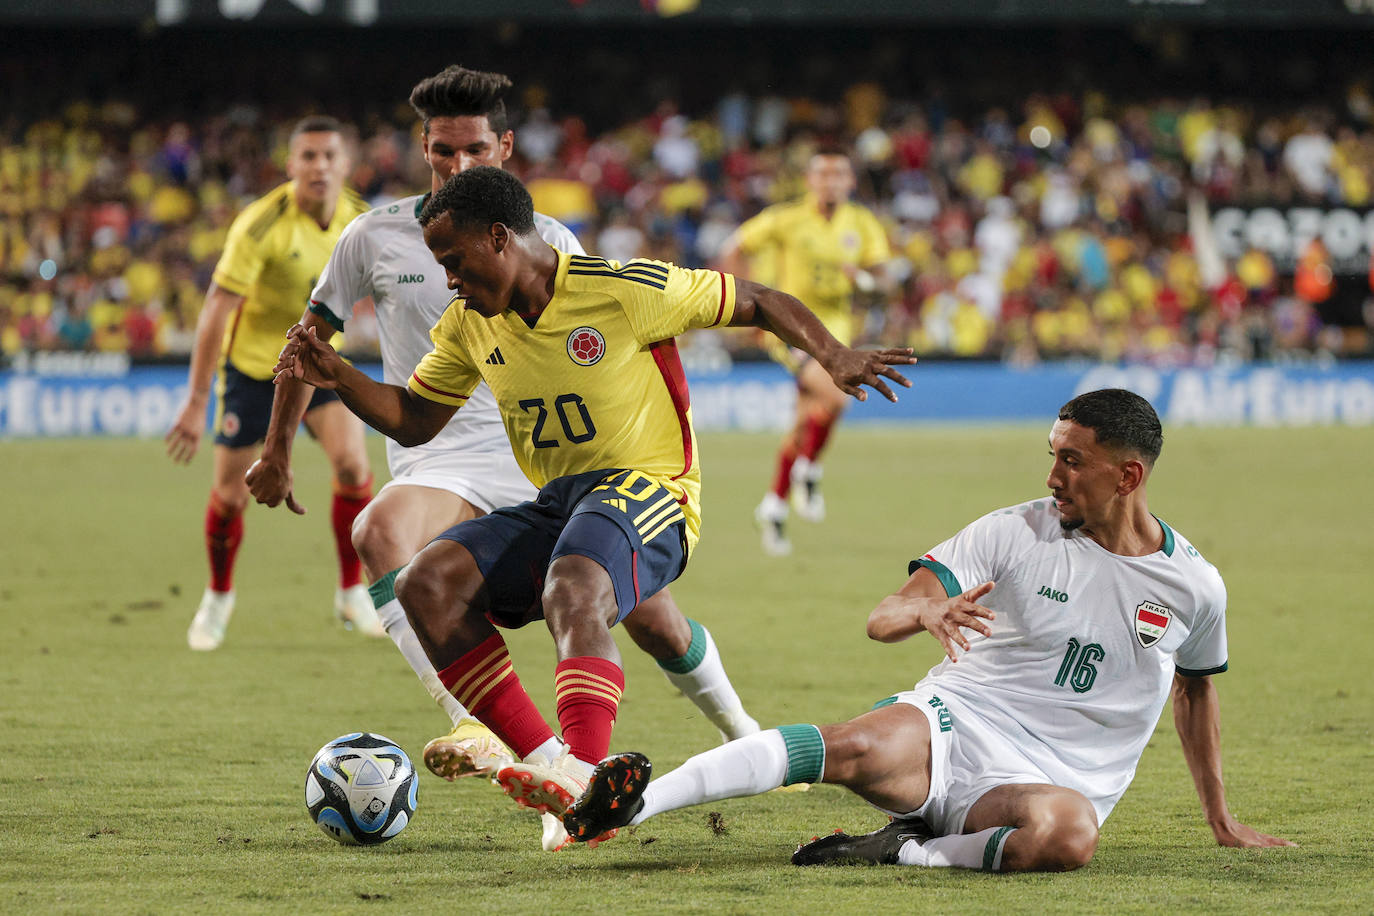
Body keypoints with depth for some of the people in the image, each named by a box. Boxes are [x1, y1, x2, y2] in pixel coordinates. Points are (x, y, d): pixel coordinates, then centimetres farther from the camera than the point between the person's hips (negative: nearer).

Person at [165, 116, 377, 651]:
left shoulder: (357, 216, -11)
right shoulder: (260, 226, -27)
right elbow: (217, 311, -25)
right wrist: (196, 403, -27)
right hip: (252, 361, -3)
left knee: (351, 463, -18)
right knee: (229, 496, 3)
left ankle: (352, 592, -1)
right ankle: (218, 597, 30)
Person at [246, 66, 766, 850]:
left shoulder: (549, 244, 3)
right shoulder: (376, 239, 2)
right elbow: (312, 337, 14)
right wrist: (277, 450, 17)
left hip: (547, 460, 1)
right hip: (438, 463, -1)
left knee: (650, 615, -4)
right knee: (380, 533, -36)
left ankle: (741, 733, 28)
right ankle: (477, 728, -43)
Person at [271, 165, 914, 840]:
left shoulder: (626, 291, -10)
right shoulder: (470, 325, 9)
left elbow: (760, 303, -2)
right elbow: (412, 420, 20)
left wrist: (835, 358, -19)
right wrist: (337, 377, 2)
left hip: (646, 489, -7)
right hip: (555, 506, 7)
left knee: (571, 594, -39)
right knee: (426, 585, -18)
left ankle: (586, 777, -56)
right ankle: (545, 758, -23)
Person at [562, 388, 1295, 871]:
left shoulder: (1193, 586, 4)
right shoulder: (1014, 534, 1)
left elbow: (1197, 690, 24)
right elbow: (881, 619, -4)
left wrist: (1222, 823, 29)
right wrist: (924, 611, -29)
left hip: (1051, 778, 0)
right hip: (954, 721, 0)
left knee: (1069, 834, -40)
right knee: (857, 750, -36)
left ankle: (906, 852, -26)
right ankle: (634, 802, -46)